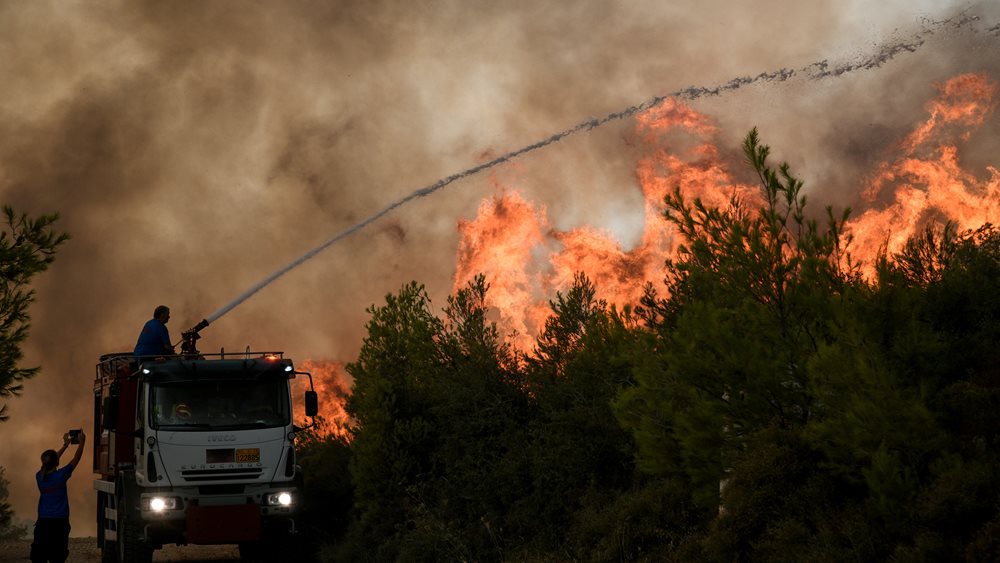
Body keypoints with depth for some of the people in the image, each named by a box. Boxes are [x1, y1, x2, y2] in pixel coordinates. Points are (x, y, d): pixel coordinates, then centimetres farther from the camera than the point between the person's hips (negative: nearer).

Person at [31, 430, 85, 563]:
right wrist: (82, 442, 13)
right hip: (59, 522, -4)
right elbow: (76, 459, -1)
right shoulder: (60, 476, -12)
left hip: (43, 522, 4)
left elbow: (49, 462, 19)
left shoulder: (39, 476, 0)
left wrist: (65, 446, 28)